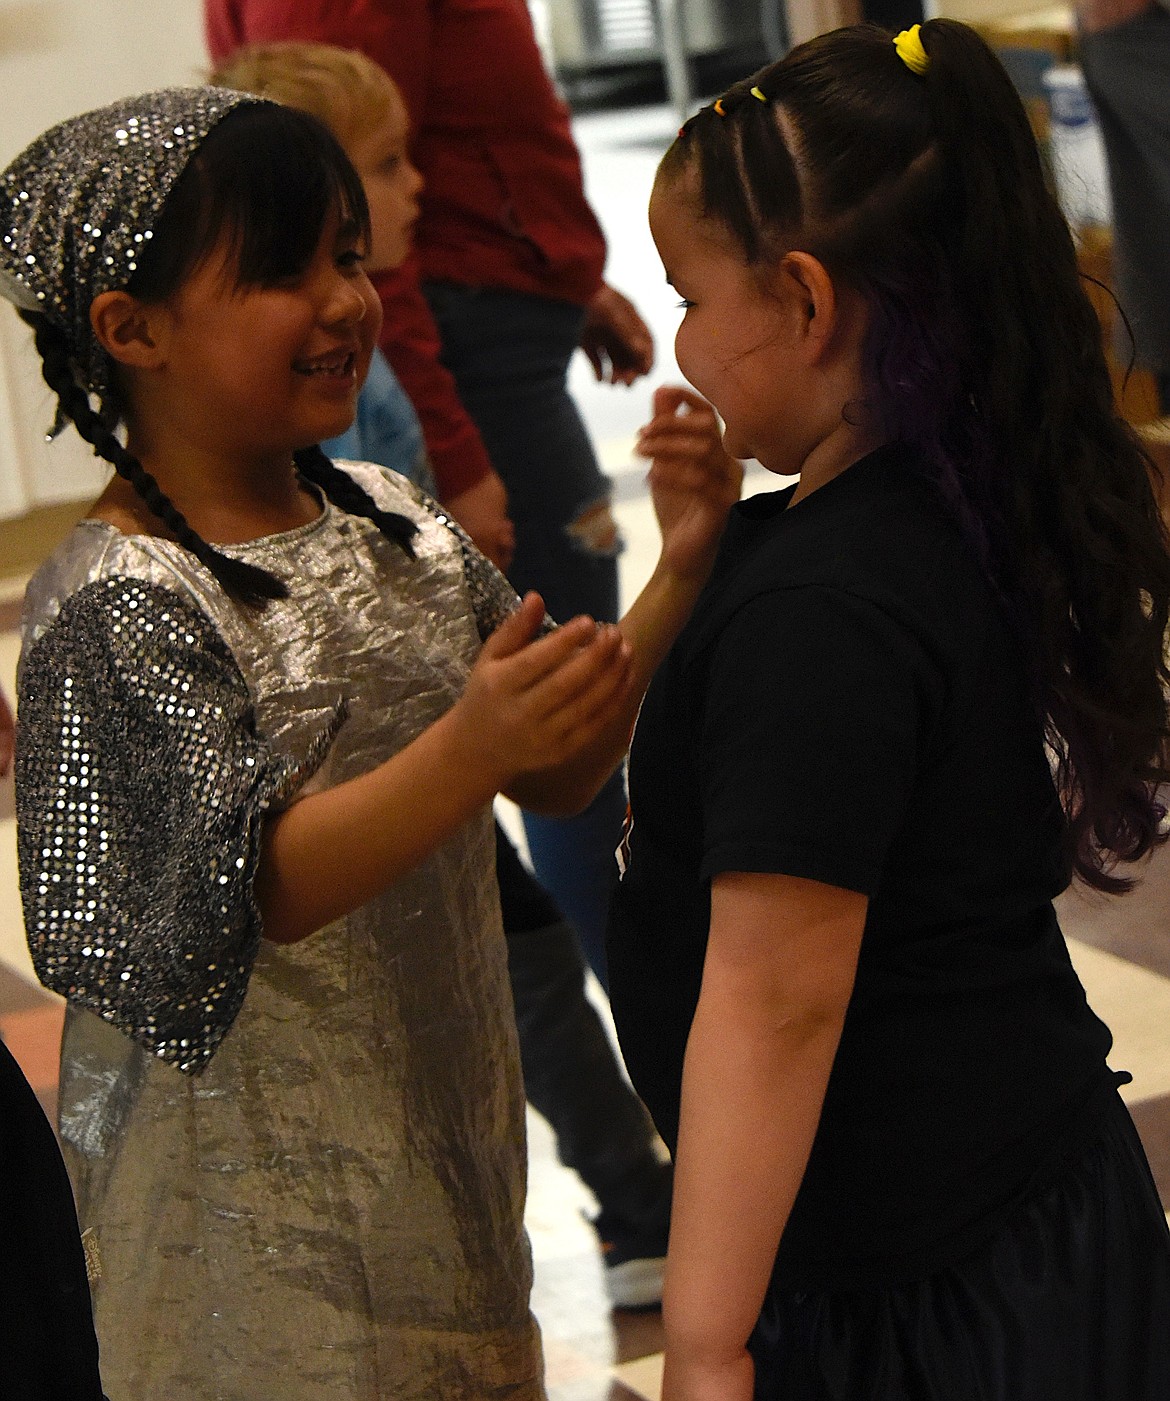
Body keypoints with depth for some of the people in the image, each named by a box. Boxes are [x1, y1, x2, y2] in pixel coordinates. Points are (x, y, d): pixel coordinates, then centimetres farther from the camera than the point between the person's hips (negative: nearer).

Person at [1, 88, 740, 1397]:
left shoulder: (394, 526, 4)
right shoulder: (115, 608, -19)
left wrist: (677, 578, -9)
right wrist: (472, 749, -39)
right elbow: (255, 886, -27)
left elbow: (558, 773, 4)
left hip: (448, 1127, 7)